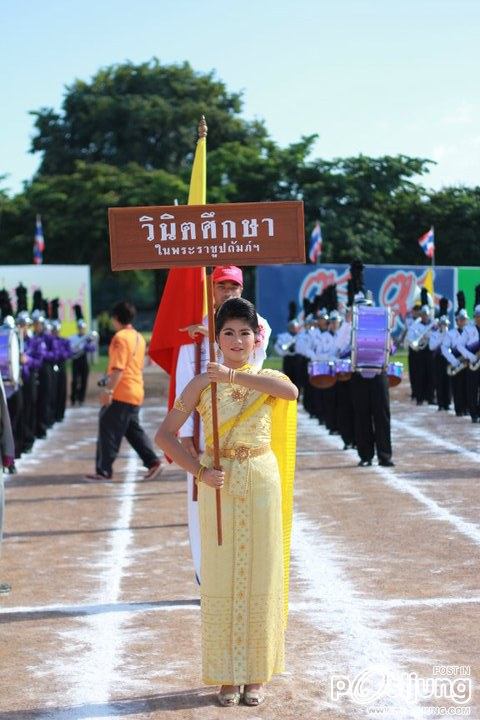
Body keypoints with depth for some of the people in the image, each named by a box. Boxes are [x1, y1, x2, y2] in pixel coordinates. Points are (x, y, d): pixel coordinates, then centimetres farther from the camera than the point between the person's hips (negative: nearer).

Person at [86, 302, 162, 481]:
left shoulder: (120, 337, -13)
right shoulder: (139, 338, 15)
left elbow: (118, 368, -21)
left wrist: (108, 390, -22)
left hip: (120, 393, -9)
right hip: (136, 393, 9)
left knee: (108, 432, -2)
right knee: (133, 429, 16)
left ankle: (103, 471, -1)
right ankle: (153, 462, 8)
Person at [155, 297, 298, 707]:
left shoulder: (267, 379, 1)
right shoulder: (202, 384, 1)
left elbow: (291, 391, -24)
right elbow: (165, 435, -2)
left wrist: (234, 375, -27)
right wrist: (200, 472, -12)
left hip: (261, 482, 0)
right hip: (218, 486, 0)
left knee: (260, 576, 4)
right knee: (221, 577, 3)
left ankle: (256, 674, 16)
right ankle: (227, 676, 13)